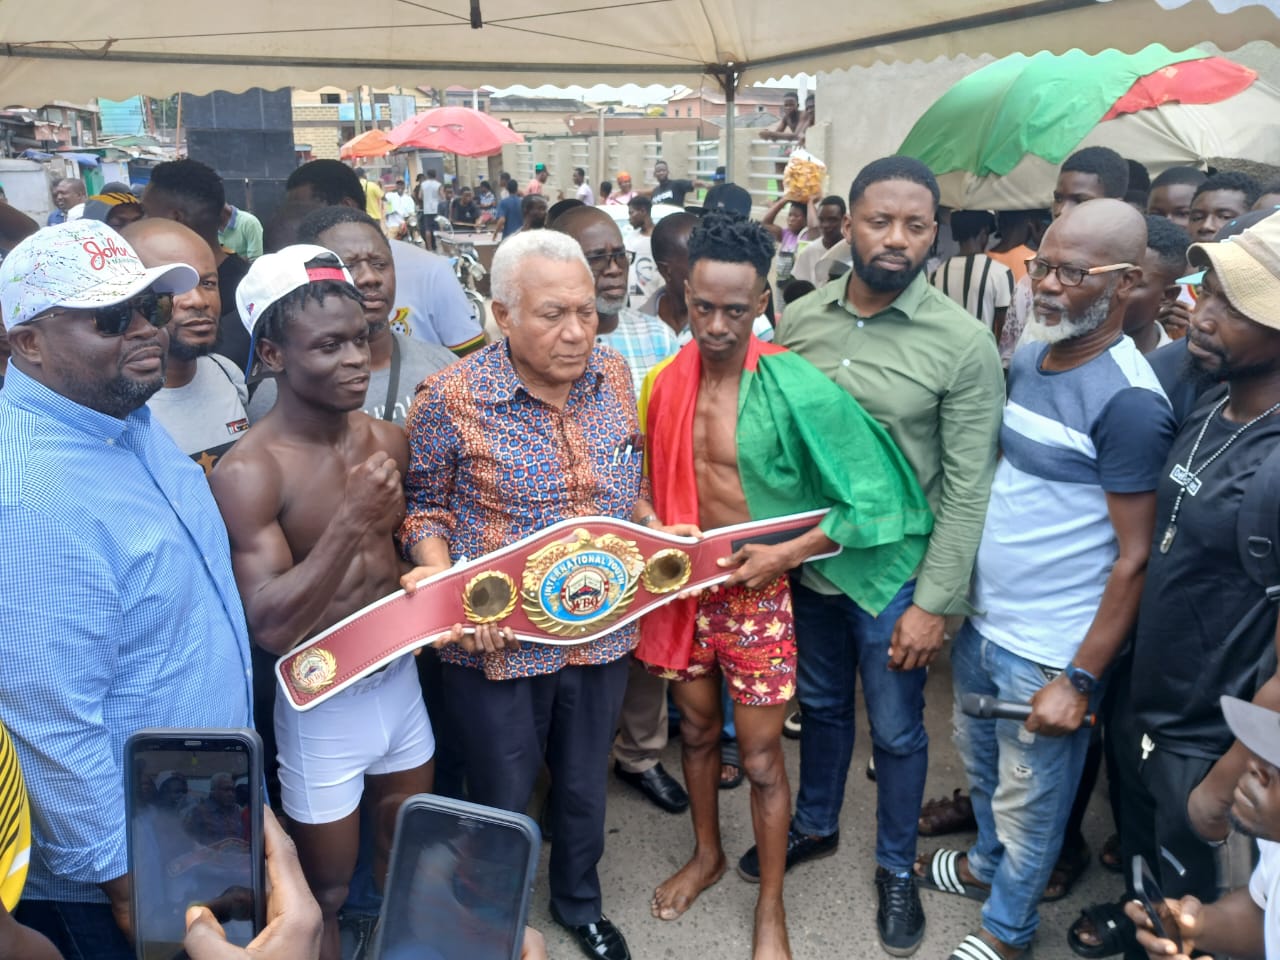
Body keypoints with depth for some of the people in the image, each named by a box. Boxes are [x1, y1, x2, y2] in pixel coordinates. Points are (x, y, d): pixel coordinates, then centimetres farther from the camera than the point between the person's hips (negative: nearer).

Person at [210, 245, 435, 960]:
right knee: (325, 893, 15)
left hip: (401, 679, 6)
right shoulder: (248, 473, -21)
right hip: (323, 705, -5)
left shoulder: (388, 440, -3)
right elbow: (271, 626, -26)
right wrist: (350, 520, -33)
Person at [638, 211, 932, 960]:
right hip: (683, 587, 4)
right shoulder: (666, 382, -4)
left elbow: (870, 500, -17)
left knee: (761, 755, 8)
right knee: (697, 729, 21)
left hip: (758, 593, -4)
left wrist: (784, 555, -21)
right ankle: (707, 855, 47)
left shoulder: (796, 387, -19)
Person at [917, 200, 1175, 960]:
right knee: (981, 760, 27)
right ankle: (987, 861, 52)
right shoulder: (1026, 362, 3)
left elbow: (1135, 557, -18)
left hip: (1049, 650, -7)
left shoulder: (1129, 401, -21)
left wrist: (1082, 679, -17)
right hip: (981, 619, 7)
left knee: (1029, 801, 14)